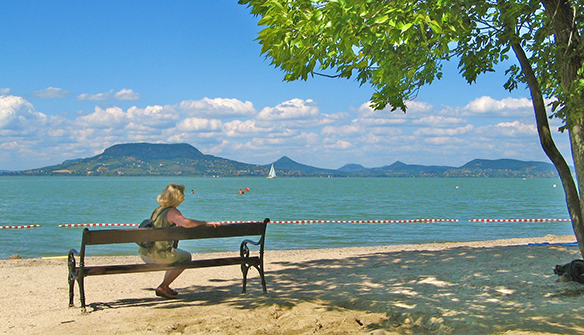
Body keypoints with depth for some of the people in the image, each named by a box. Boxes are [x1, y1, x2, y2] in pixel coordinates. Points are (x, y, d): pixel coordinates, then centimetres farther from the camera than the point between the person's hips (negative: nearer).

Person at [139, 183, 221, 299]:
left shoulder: (157, 210, 14)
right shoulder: (172, 212, -11)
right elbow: (185, 223, -30)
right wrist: (206, 223, -23)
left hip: (144, 253, 8)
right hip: (158, 254, -8)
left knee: (176, 254, 31)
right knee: (186, 257, 15)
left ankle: (164, 286, 27)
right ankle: (163, 287, 7)